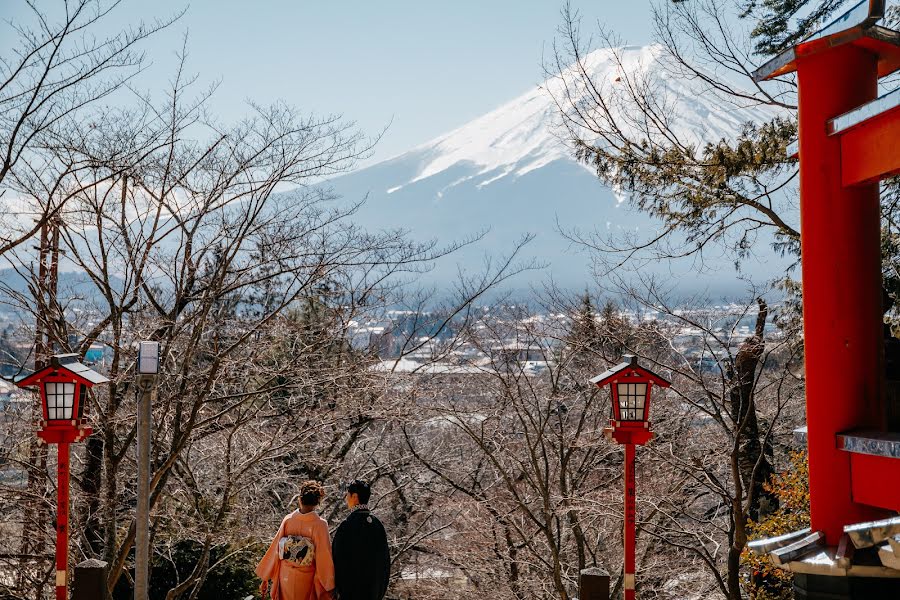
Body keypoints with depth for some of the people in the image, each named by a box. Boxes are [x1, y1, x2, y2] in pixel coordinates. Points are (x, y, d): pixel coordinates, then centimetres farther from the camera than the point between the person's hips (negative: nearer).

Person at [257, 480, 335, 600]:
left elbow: (275, 550, -4)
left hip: (285, 578, 3)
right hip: (307, 580, -3)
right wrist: (329, 587, -6)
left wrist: (265, 579, 5)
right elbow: (325, 557, -14)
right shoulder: (319, 525, -16)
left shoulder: (288, 520, -8)